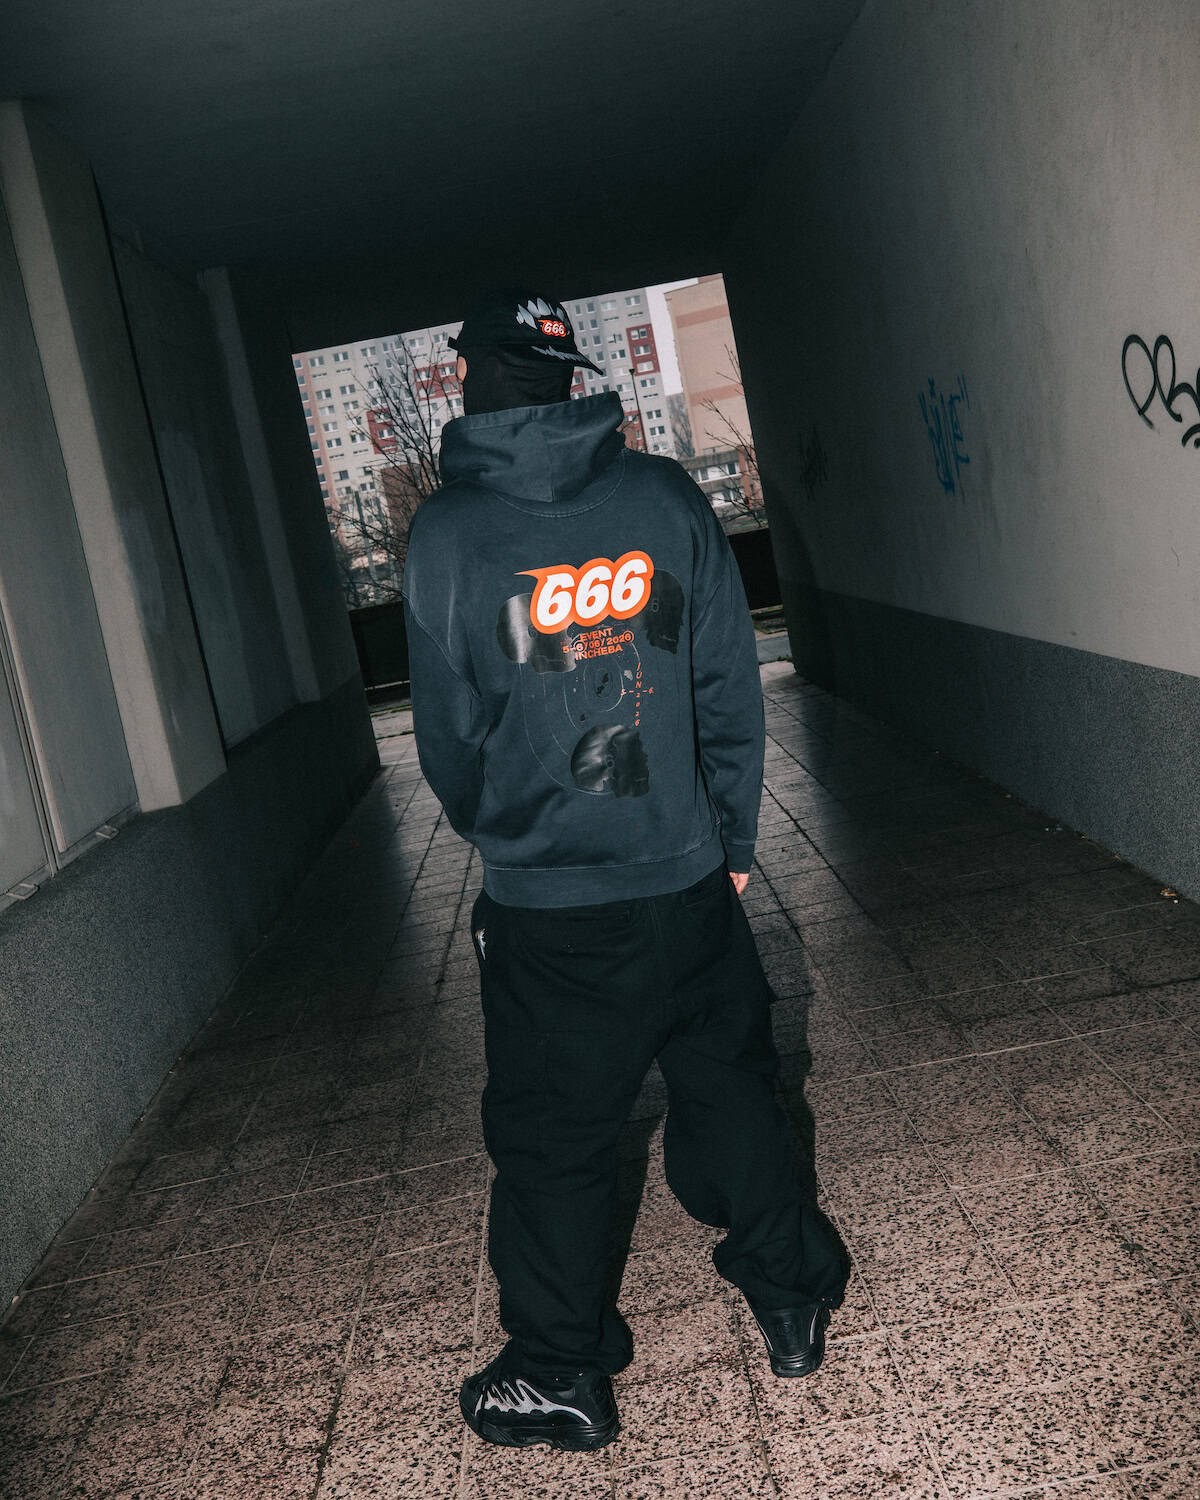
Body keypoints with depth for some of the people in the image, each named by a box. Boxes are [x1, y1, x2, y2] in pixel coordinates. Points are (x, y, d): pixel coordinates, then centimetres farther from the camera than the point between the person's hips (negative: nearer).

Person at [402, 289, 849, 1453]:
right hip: (687, 880, 3)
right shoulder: (666, 497, -2)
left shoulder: (446, 532, -9)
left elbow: (447, 731, -3)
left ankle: (560, 1376, 28)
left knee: (550, 1140, 12)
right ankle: (791, 1303, 36)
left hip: (545, 906, -2)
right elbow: (729, 683, 0)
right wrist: (732, 837, 10)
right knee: (729, 1086, 20)